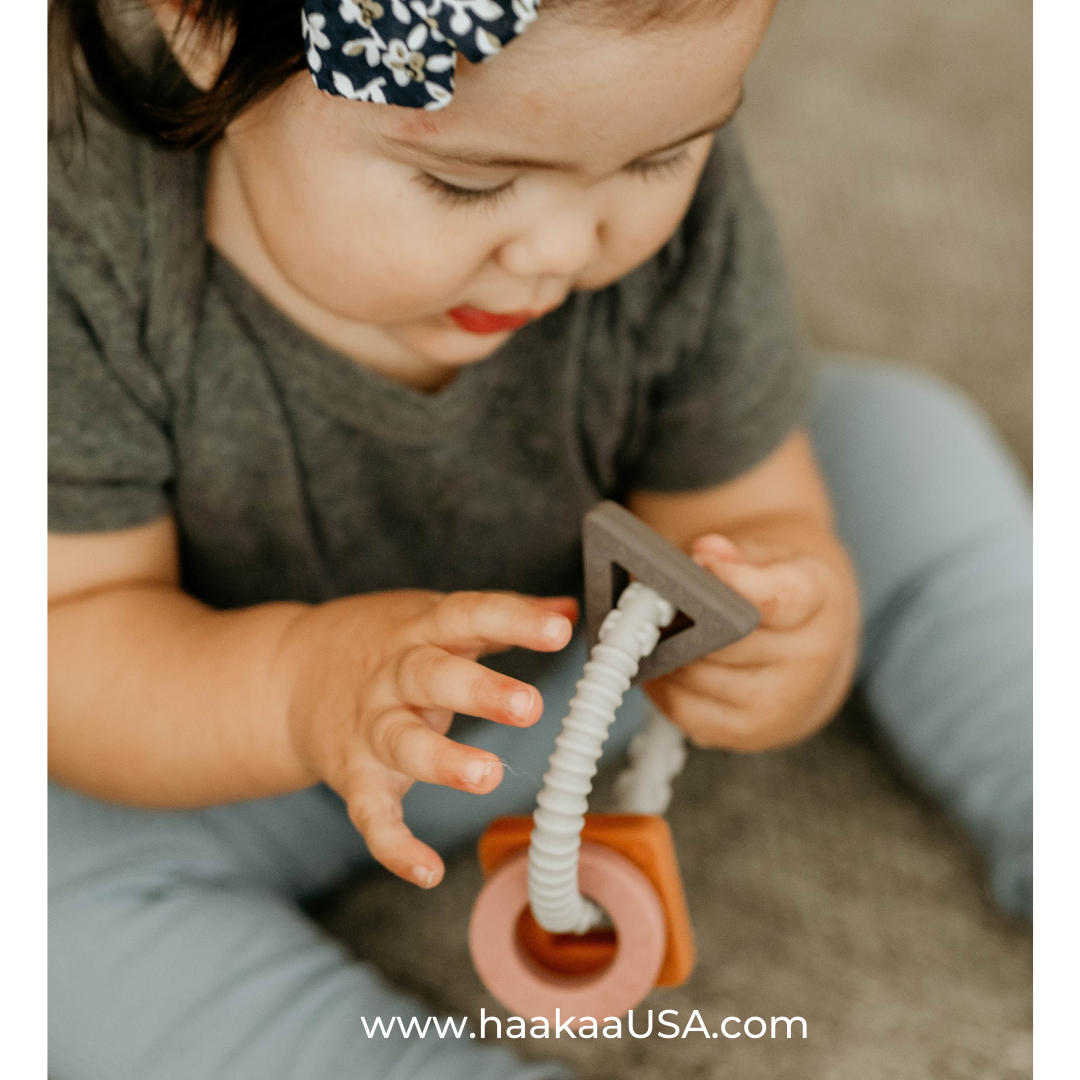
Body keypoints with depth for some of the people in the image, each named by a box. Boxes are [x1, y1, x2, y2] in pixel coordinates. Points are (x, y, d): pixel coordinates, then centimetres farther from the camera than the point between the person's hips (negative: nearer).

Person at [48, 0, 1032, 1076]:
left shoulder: (682, 227, -23)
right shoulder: (84, 264, -33)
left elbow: (746, 515, -14)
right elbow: (61, 642, -28)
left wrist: (800, 632, -39)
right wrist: (301, 684, -49)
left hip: (573, 670, 2)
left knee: (904, 446, -5)